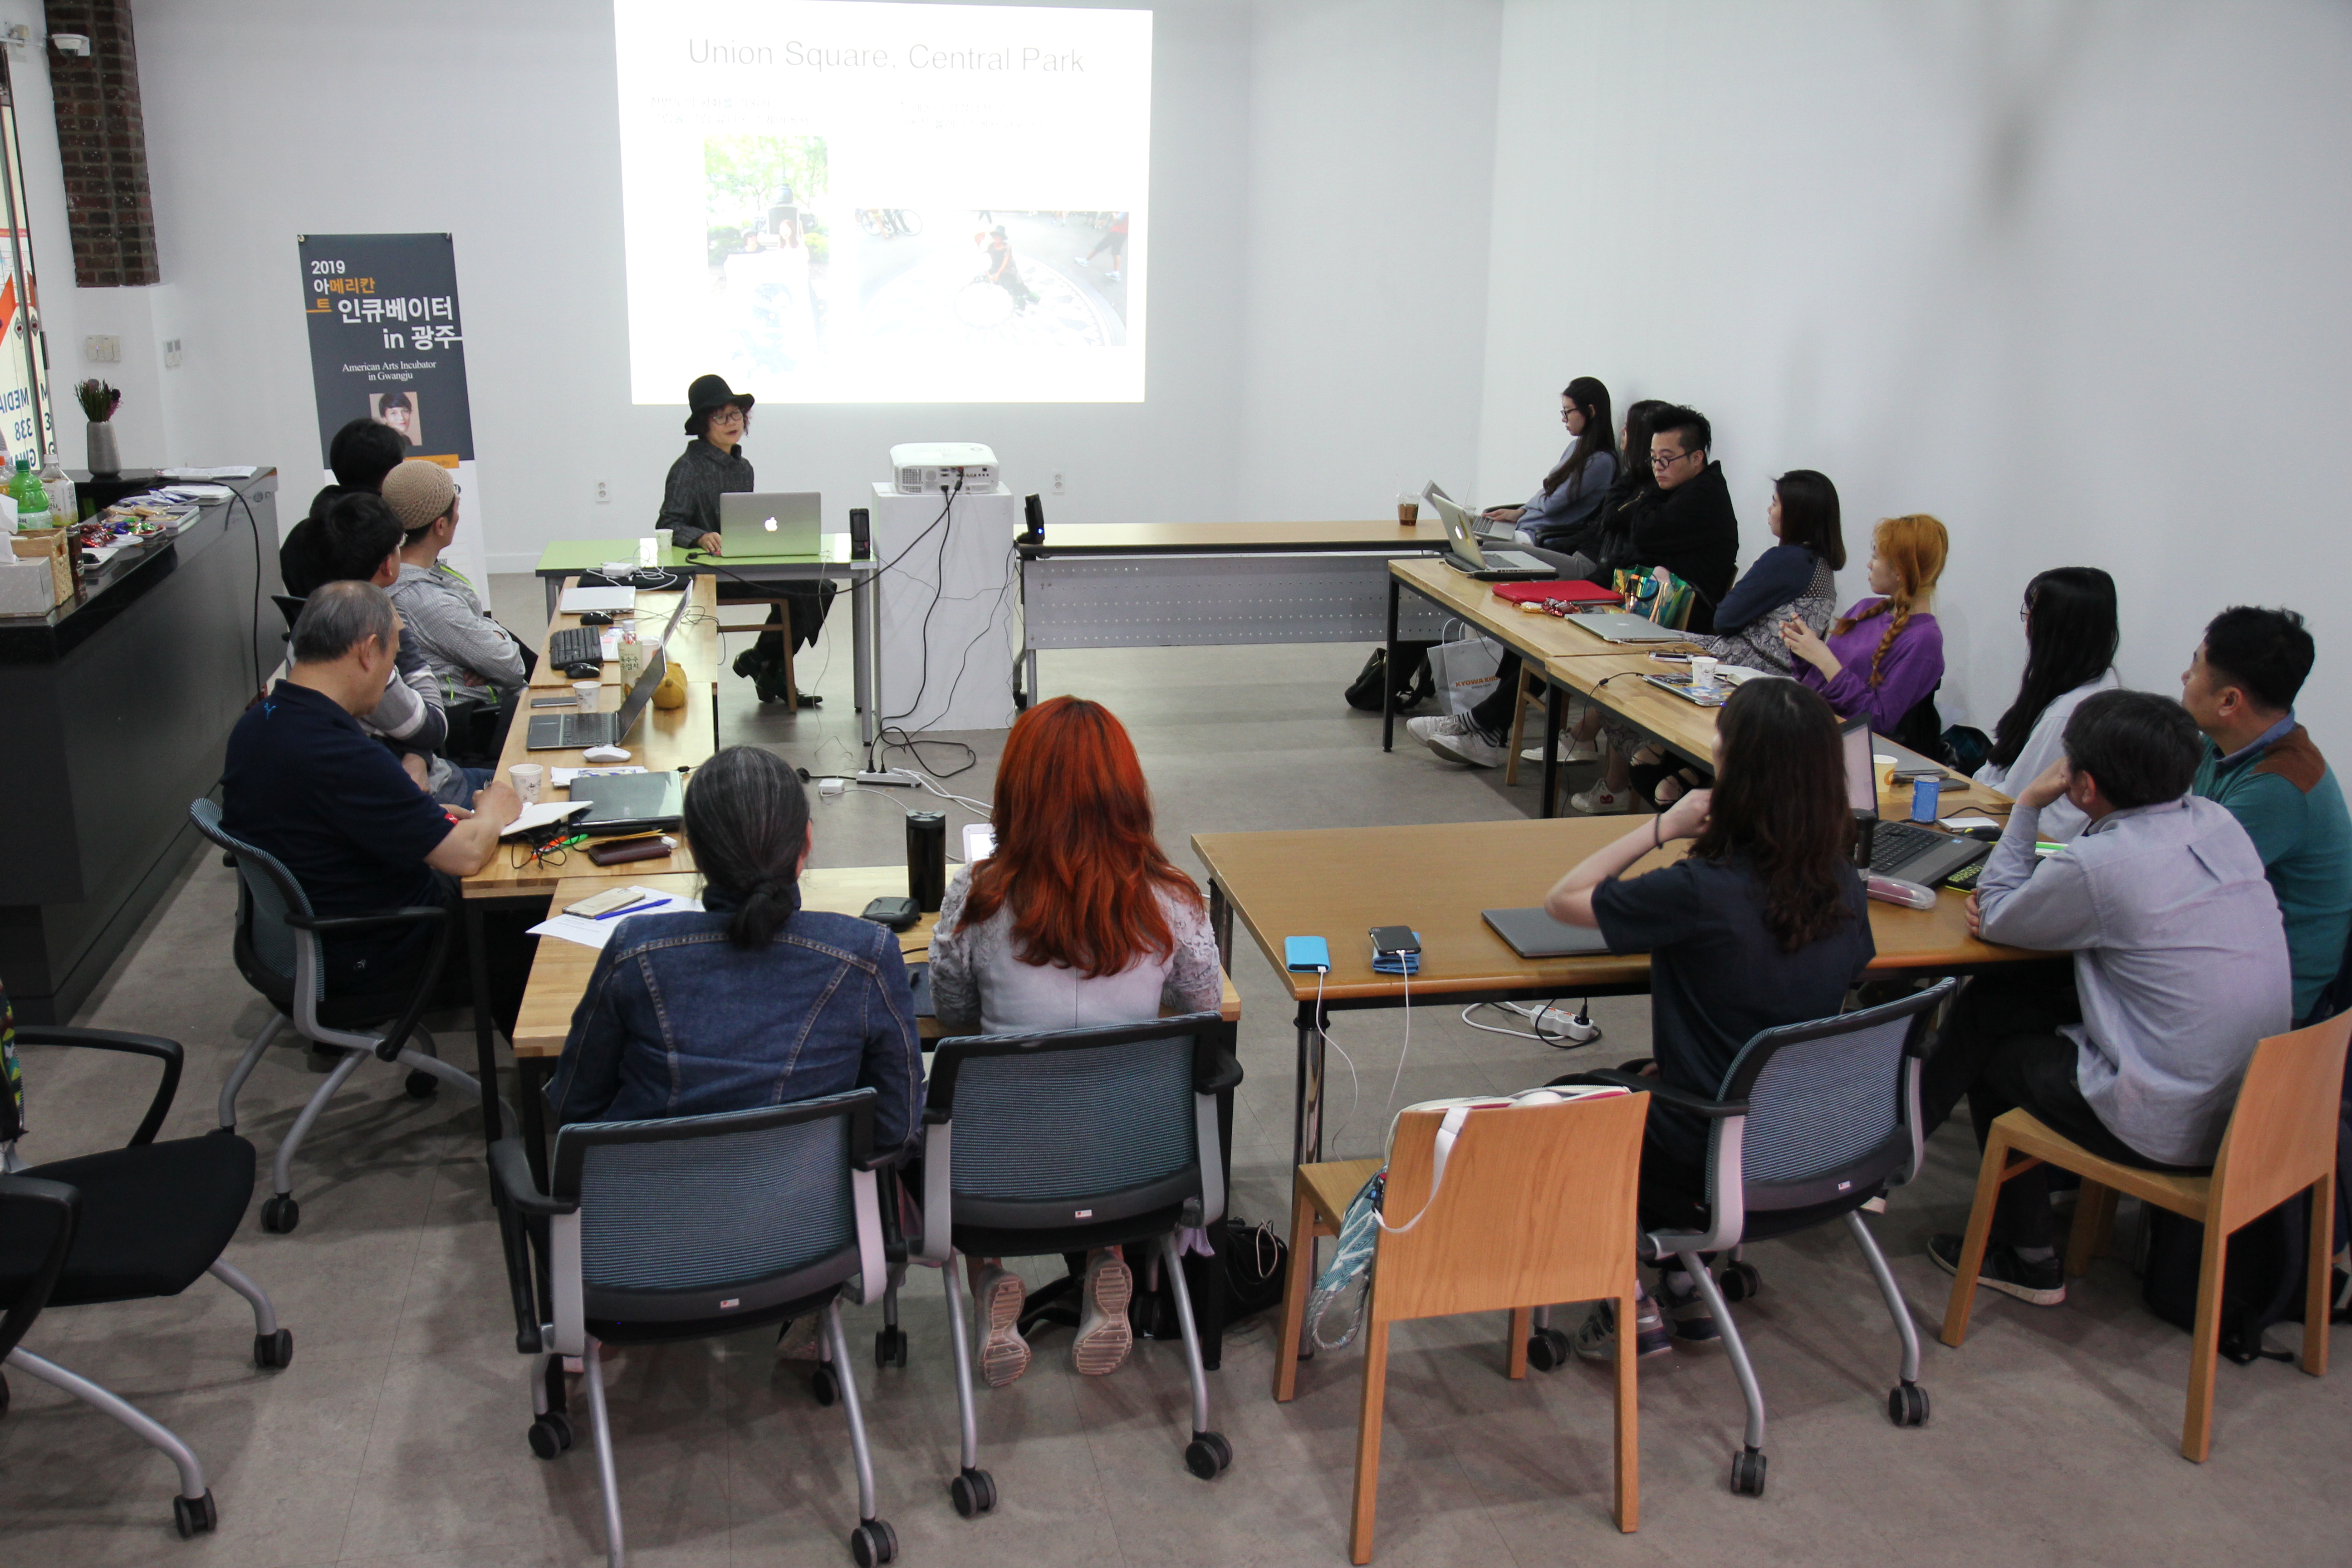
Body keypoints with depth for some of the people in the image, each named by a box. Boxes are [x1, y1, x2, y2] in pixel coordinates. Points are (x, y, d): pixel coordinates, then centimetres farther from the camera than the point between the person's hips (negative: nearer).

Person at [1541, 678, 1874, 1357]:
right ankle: (1685, 1280, 28)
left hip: (1711, 1173, -6)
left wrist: (1663, 827, -10)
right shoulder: (1843, 886, -8)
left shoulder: (1701, 893, -27)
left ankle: (1632, 1304, 19)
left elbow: (1562, 899, -14)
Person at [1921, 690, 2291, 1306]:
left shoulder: (2101, 864, -24)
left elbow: (1995, 916, -5)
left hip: (2171, 1131, -8)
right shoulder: (2218, 824, 0)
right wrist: (2024, 902, 4)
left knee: (1992, 1050, 17)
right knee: (1997, 997, 11)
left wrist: (2027, 806, 2)